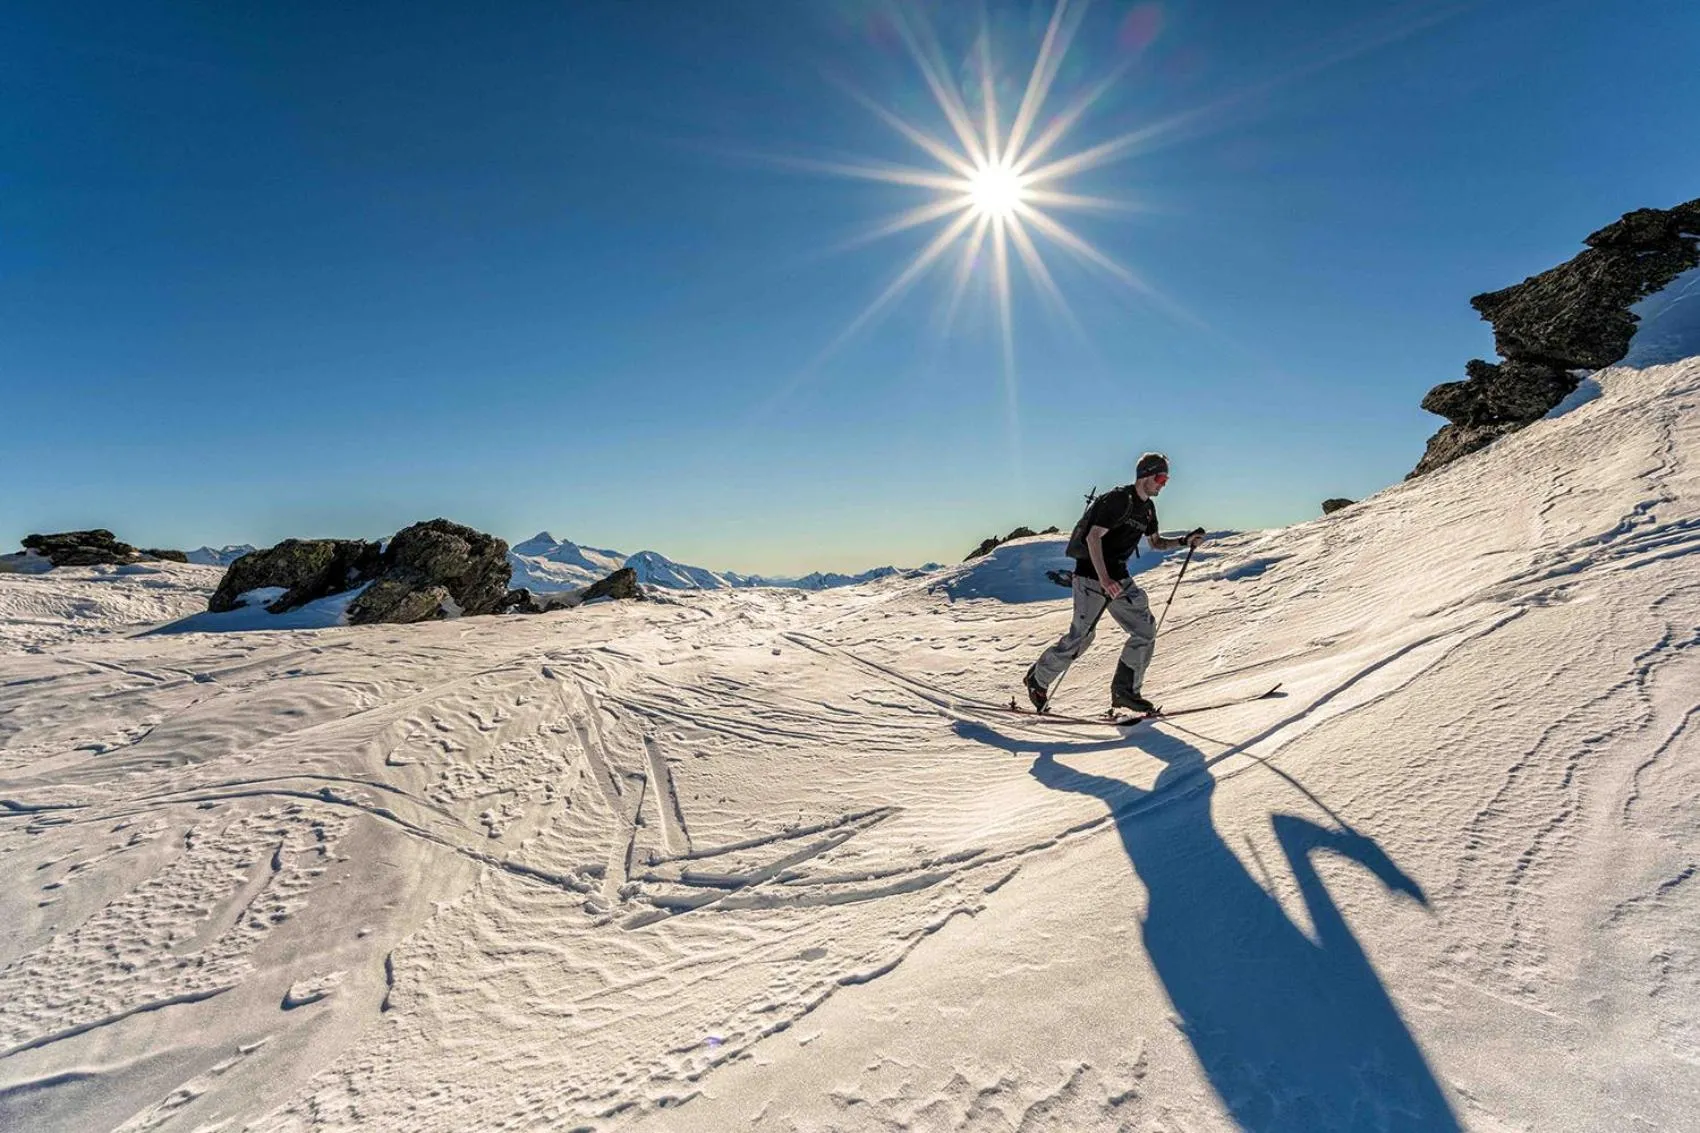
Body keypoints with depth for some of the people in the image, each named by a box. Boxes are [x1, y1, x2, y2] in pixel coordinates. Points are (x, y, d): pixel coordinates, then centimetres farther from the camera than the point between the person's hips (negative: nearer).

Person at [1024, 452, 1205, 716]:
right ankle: (1038, 679, 12)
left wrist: (1184, 542, 6)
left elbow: (1155, 543, 25)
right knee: (1082, 635, -6)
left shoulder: (1148, 508, 12)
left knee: (1146, 630, 0)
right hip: (1092, 576, -9)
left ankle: (1125, 690, 9)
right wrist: (1104, 579, -33)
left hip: (1119, 578, 9)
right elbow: (1093, 537, -25)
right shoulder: (1118, 500, -16)